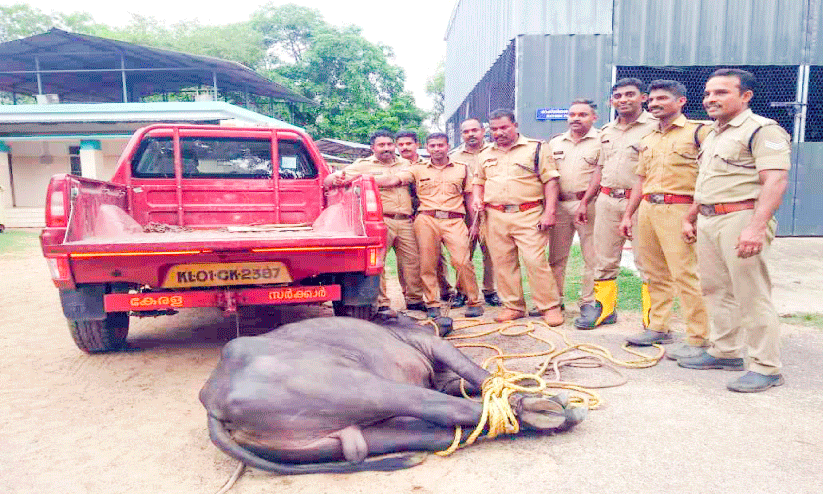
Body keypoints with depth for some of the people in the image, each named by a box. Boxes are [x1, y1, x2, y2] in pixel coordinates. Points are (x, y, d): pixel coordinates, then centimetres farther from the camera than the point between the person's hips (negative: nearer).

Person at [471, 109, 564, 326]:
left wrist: (549, 212, -10)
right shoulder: (486, 155, 17)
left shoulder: (535, 148, 3)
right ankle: (513, 306, 18)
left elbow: (550, 180, -1)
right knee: (503, 263, 5)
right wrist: (478, 199, 5)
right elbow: (478, 182, 27)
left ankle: (550, 307, 2)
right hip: (495, 217, 4)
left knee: (536, 261, -10)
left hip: (528, 216, -4)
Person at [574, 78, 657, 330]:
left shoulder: (654, 126, -4)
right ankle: (604, 308, 24)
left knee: (647, 261, -2)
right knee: (605, 259, 12)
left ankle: (653, 318, 7)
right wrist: (584, 202, 19)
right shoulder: (607, 131, 17)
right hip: (607, 200, 6)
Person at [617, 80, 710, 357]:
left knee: (686, 275, -9)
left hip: (678, 209, -7)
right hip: (647, 209, 7)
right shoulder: (648, 140, 20)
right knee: (655, 274, 11)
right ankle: (659, 328, 22)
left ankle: (698, 339, -2)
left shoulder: (697, 132, -2)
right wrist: (628, 215, 19)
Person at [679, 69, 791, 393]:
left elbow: (775, 181, -20)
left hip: (741, 218, -9)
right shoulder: (713, 134, 20)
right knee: (716, 291, 14)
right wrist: (690, 217, 25)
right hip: (708, 220, 9)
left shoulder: (762, 130, -9)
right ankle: (725, 352, 27)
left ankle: (767, 368, 5)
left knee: (752, 295, -5)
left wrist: (757, 227, -29)